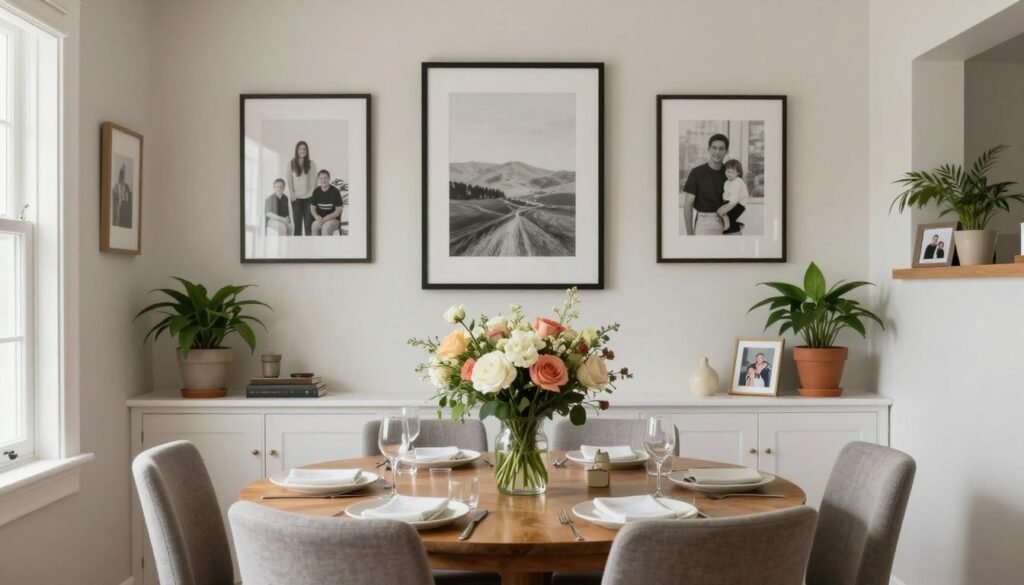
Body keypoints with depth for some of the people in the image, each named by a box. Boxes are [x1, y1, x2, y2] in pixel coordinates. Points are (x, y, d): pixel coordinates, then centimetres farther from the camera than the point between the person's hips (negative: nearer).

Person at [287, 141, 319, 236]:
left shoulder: (311, 164, 3)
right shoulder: (292, 164, 3)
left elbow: (314, 180, 4)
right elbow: (289, 180, 5)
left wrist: (312, 194, -5)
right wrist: (292, 193, -5)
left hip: (308, 197, 0)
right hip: (296, 197, 0)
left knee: (308, 223, -2)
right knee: (297, 223, 0)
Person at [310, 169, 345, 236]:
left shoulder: (335, 191, -9)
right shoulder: (316, 191, 3)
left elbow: (338, 210, -8)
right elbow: (312, 207, 9)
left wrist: (325, 218, -19)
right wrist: (317, 217, -14)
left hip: (333, 218, -3)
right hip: (319, 219, 3)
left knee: (326, 228, -35)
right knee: (315, 227, -31)